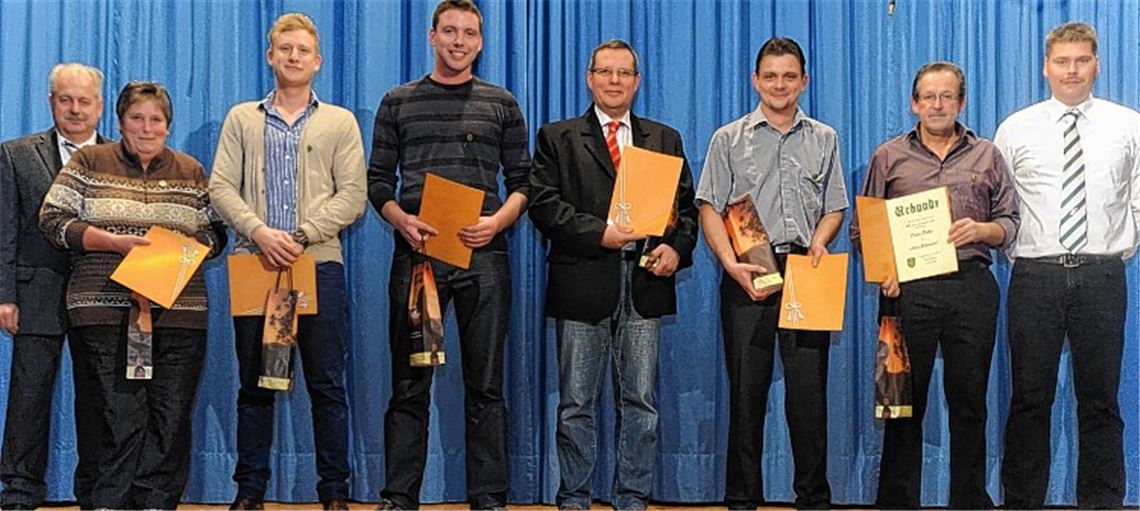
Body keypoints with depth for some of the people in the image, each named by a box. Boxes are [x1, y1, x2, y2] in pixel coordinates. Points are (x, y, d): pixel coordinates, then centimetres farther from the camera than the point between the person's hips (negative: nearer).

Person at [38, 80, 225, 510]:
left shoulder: (191, 171, 16)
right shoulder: (89, 163, 9)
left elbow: (215, 233, 17)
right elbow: (52, 220, 1)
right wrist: (114, 241, -11)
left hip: (179, 315, 3)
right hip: (106, 313, -2)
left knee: (170, 423, -1)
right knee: (121, 423, -7)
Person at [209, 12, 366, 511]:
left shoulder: (340, 122, 10)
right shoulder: (241, 118, 13)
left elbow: (352, 195, 0)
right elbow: (221, 187, 4)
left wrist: (301, 236, -12)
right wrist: (260, 232, -13)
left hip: (319, 263, -1)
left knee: (327, 384, 0)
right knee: (253, 382, 6)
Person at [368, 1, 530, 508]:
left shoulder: (501, 104, 11)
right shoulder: (398, 102, 11)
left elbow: (522, 180, 9)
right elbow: (378, 180, 9)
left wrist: (498, 221, -9)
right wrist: (400, 219, -10)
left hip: (483, 255, 0)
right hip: (416, 252, 0)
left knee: (485, 385, 2)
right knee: (409, 384, 3)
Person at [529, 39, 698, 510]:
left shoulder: (665, 139, 17)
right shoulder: (558, 137, 8)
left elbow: (686, 205, 12)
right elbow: (543, 204, -3)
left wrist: (677, 248, -7)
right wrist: (599, 233, -14)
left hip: (645, 282, 2)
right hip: (583, 282, -2)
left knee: (640, 401, 5)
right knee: (577, 402, 3)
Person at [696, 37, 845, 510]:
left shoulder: (823, 140, 14)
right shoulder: (729, 139, 7)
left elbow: (834, 208, 15)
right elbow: (710, 208, 2)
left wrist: (820, 239, -7)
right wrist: (732, 264, -12)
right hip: (747, 275, -1)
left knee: (809, 387, 0)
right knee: (746, 387, 1)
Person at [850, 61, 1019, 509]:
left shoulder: (987, 157, 13)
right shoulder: (889, 157, 10)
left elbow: (1010, 223, 11)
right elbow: (862, 228, 8)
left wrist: (981, 230, -10)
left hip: (972, 287, 1)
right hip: (908, 288, -1)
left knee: (969, 401, 5)